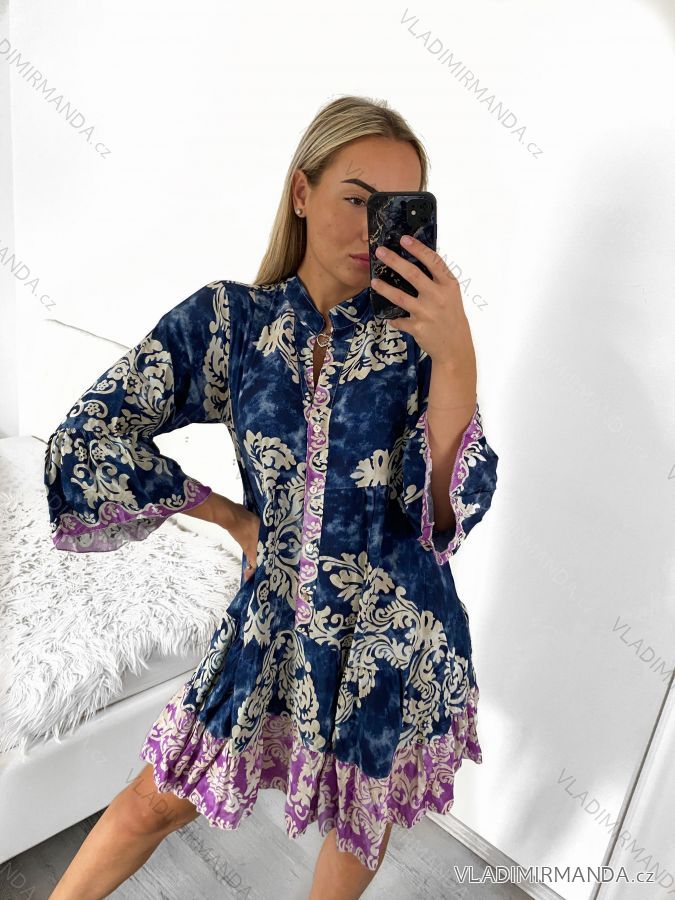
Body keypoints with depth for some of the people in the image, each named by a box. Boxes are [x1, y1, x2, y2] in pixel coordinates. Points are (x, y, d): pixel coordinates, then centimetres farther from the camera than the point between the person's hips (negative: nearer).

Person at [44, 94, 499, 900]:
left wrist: (456, 354, -31)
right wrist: (232, 516, -7)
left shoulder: (415, 334, -11)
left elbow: (447, 513, -19)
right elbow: (88, 436, -7)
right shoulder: (230, 317, -9)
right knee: (157, 802, 17)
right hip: (274, 621, 1)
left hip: (396, 637, 0)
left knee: (360, 824, 23)